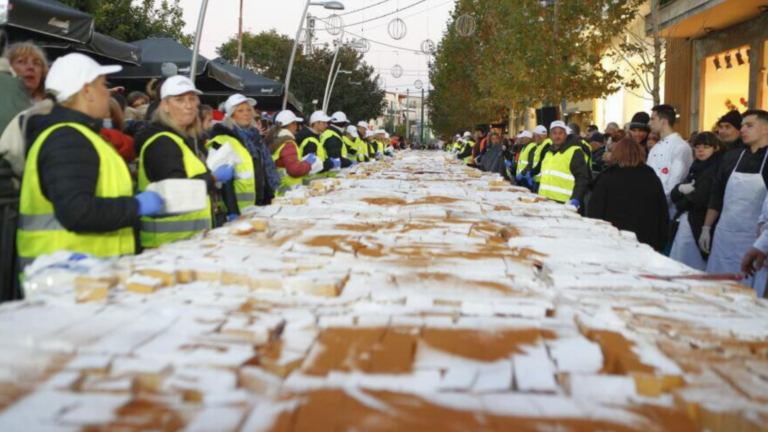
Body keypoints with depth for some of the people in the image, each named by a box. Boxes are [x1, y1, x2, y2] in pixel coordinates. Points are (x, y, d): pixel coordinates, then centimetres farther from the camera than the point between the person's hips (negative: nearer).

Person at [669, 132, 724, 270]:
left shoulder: (718, 168, -8)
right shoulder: (697, 167, 16)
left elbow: (702, 198, -17)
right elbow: (674, 194, 13)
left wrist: (683, 202, 2)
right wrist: (681, 189, -10)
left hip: (700, 225, -7)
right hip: (686, 222, 7)